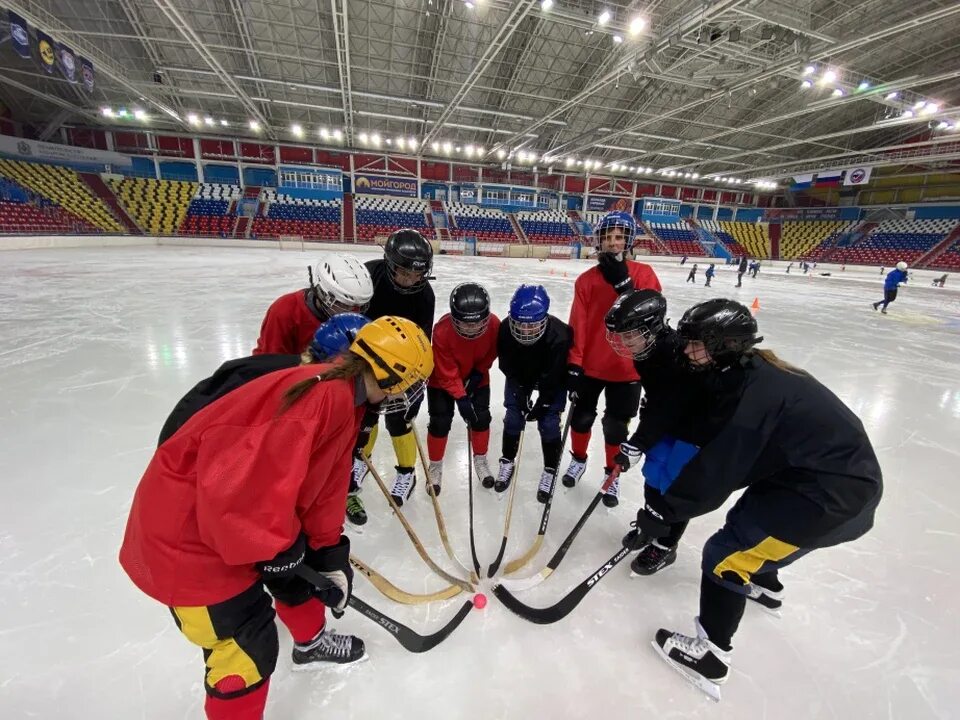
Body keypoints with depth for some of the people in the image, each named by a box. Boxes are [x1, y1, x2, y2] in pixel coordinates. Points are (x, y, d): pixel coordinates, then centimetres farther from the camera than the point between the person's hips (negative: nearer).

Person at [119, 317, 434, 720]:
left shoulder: (345, 396, 0)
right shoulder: (323, 396, -32)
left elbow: (326, 485, 7)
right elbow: (240, 487, -32)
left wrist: (330, 554, 8)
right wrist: (281, 548, -16)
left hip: (244, 511, 10)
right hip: (186, 528, -9)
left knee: (297, 561, 24)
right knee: (250, 644, 2)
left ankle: (311, 643, 52)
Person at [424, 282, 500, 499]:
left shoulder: (495, 325, -27)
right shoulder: (442, 331, -36)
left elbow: (491, 353, -6)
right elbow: (447, 373, -29)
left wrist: (478, 373, -14)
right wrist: (461, 398, -31)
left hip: (476, 378, 3)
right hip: (442, 380, -3)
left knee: (481, 417, 4)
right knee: (440, 422, -3)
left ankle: (480, 459, 29)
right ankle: (435, 465, 21)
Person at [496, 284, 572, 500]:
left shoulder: (558, 335, -39)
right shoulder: (506, 329, -31)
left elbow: (553, 376, -27)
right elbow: (507, 366, -16)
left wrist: (543, 403, -19)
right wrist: (521, 390, -18)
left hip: (553, 380, -2)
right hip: (519, 376, 3)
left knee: (548, 422, -3)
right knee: (512, 418, 3)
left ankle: (550, 470, 18)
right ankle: (507, 461, 26)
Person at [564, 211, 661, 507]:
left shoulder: (643, 273, -5)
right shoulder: (586, 280, -3)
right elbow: (577, 325, -6)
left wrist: (623, 282, -26)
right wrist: (573, 364, -10)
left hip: (628, 367, -1)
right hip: (590, 365, 1)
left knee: (616, 427, 11)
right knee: (581, 417, 16)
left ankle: (612, 475, 36)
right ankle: (578, 460, 44)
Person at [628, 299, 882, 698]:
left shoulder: (753, 392, -27)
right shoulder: (749, 372, 2)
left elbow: (718, 467, -26)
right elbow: (723, 453, 11)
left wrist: (663, 511, -17)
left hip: (832, 493, -10)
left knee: (726, 552, -6)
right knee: (747, 522, 28)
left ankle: (710, 655, 8)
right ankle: (764, 584, 55)